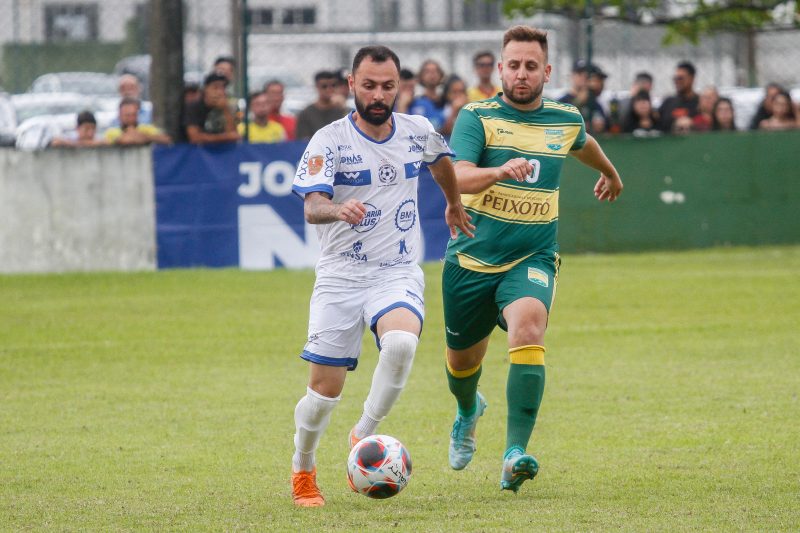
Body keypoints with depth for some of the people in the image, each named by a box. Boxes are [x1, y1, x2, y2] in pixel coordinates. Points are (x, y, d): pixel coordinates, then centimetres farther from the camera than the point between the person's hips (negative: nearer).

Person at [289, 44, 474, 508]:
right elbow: (311, 206, -22)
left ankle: (364, 436, -11)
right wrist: (337, 209, -44)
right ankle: (303, 471, 24)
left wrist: (454, 205, 42)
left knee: (401, 343, -32)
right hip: (340, 277, -1)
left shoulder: (418, 132, 3)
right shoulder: (330, 140, -8)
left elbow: (442, 161, 28)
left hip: (398, 273, 1)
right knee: (325, 390, -3)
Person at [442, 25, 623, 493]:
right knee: (463, 359, 14)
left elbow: (584, 144, 30)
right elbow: (459, 178, -25)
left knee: (528, 325, -30)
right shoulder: (478, 117, -9)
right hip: (472, 261, 0)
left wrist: (610, 173, 49)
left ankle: (516, 454, -34)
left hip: (532, 261, 0)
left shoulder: (566, 120, 4)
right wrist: (501, 170, -44)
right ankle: (469, 411, 54)